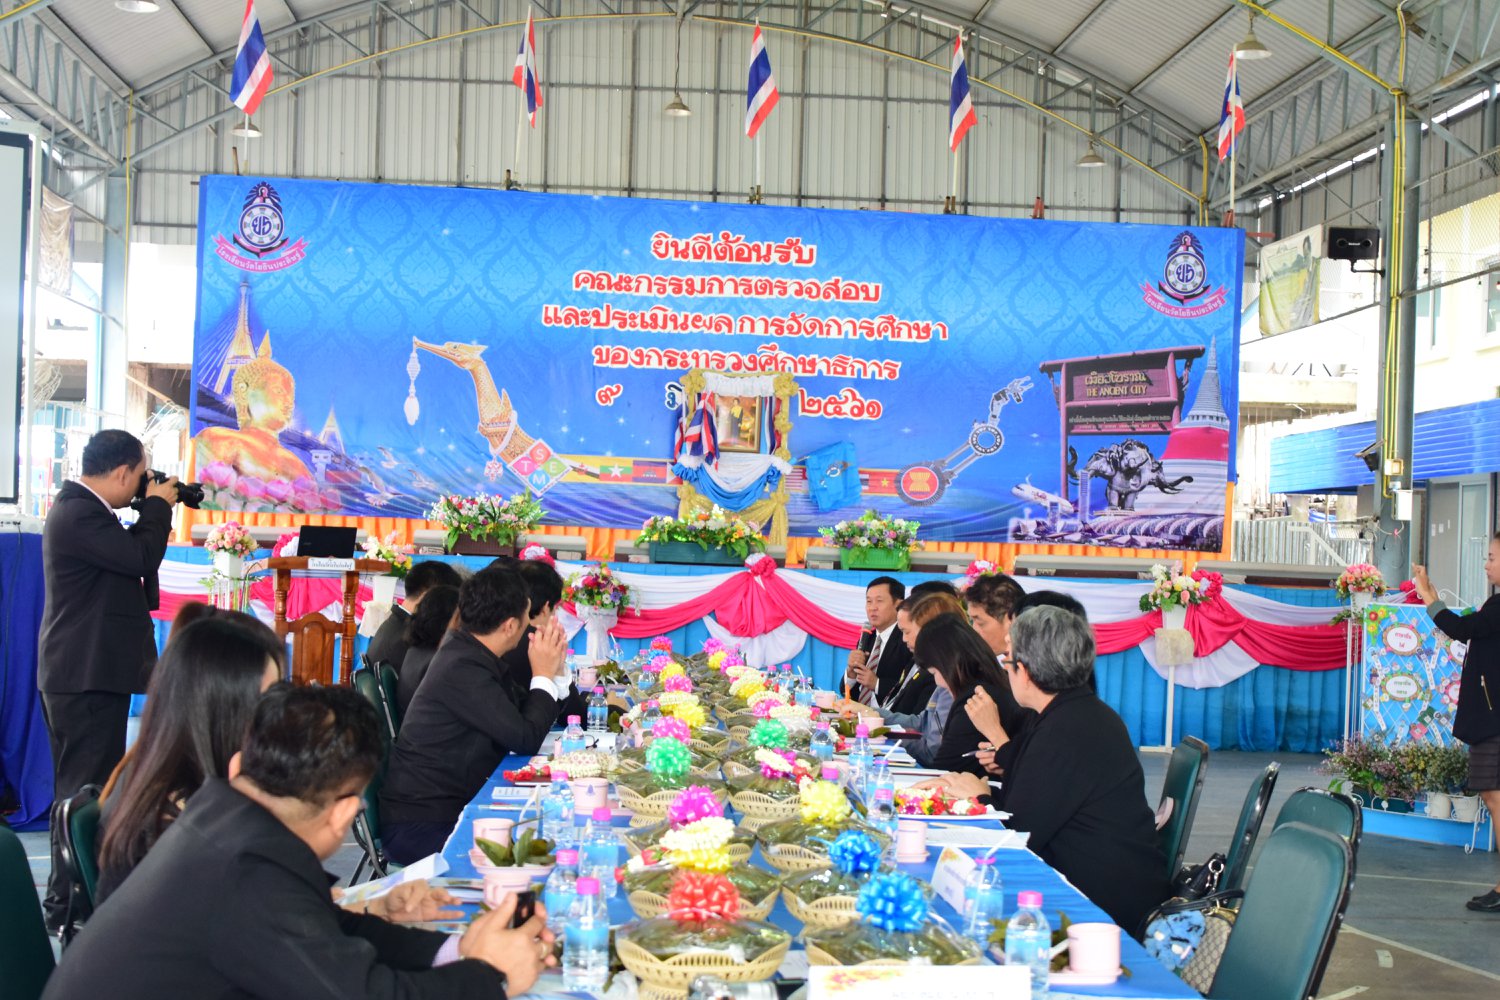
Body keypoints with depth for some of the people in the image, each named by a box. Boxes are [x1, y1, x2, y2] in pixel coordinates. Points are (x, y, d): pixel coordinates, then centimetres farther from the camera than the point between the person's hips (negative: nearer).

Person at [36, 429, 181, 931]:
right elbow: (141, 558, -22)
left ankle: (73, 896, 26)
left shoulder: (79, 508, 14)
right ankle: (68, 904, -3)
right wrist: (158, 507, -8)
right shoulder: (81, 515, -18)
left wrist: (150, 513, 9)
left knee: (81, 790, 17)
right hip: (88, 676, -11)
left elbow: (129, 555, 18)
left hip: (82, 673, 11)